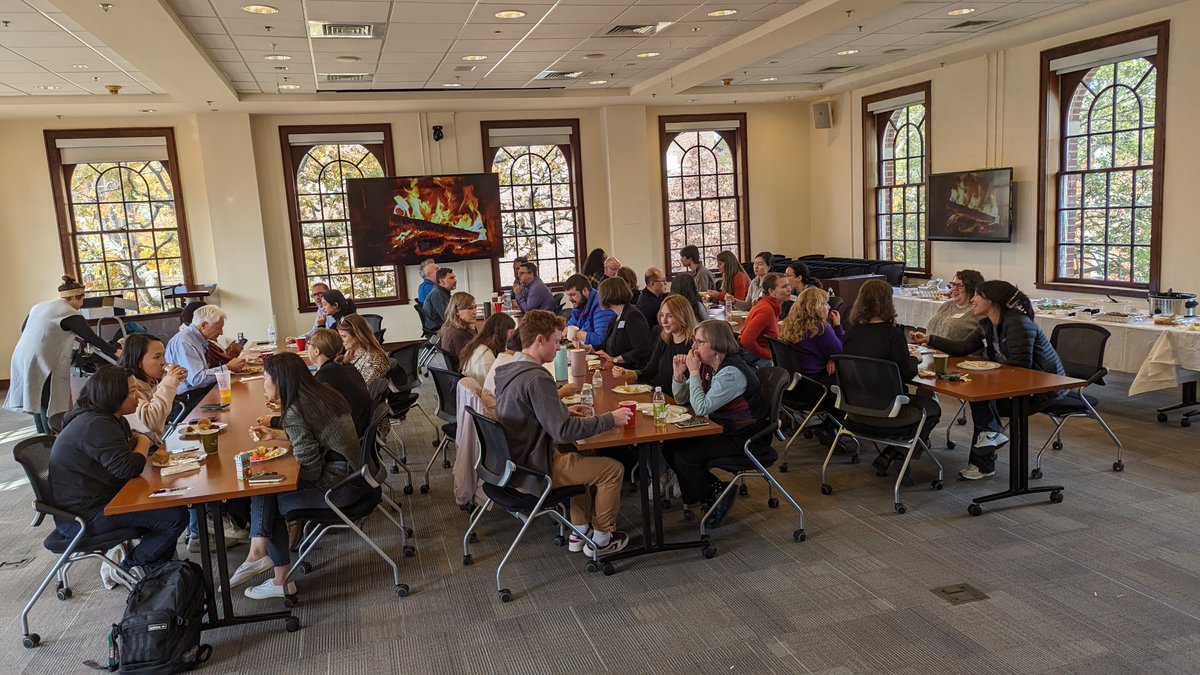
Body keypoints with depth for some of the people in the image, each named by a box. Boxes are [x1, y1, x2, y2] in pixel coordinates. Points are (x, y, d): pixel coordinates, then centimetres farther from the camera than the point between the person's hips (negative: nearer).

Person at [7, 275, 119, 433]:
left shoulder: (39, 306, 16)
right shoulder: (70, 314, -9)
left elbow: (24, 329, 30)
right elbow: (92, 338, -10)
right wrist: (116, 353, -2)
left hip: (22, 359, 9)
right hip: (41, 364, -8)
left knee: (36, 401, 17)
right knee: (48, 404, -2)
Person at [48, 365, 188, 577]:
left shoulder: (106, 418, 10)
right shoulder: (96, 426, -24)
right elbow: (128, 469, -28)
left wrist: (141, 441, -2)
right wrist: (143, 444, -9)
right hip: (85, 517, -11)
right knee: (176, 517, -18)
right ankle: (130, 567, 1)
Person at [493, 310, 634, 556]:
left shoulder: (507, 369, 3)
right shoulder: (537, 378, -27)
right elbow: (564, 431, -28)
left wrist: (565, 412, 10)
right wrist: (610, 419, -18)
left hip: (513, 461, 10)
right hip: (533, 470, -10)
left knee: (580, 457, 31)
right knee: (613, 469, 1)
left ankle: (579, 531, 33)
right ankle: (600, 539, 17)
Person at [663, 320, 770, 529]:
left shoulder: (731, 373, -25)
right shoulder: (707, 366, 2)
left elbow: (701, 408, -29)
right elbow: (681, 399, 9)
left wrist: (694, 372, -23)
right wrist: (678, 373, -9)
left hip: (746, 440, -9)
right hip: (722, 430, 9)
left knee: (684, 457, -18)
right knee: (670, 447, 2)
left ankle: (717, 495, 7)